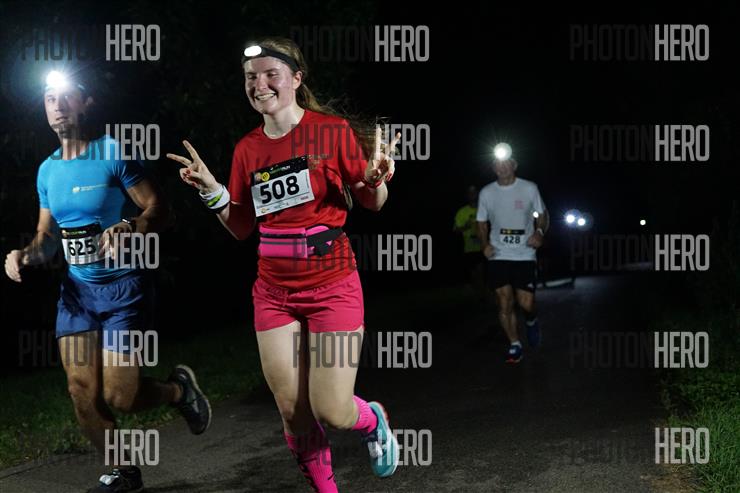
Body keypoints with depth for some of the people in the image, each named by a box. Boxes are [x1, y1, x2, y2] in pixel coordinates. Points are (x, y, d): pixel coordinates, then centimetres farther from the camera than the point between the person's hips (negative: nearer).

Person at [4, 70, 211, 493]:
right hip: (77, 290, 6)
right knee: (84, 393, 2)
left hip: (123, 287, -6)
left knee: (119, 396, -8)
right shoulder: (48, 170, 9)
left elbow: (158, 209, -11)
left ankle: (180, 388, 23)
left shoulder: (114, 155, -10)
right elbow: (48, 236, 14)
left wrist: (128, 228, -31)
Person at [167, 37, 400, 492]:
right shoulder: (247, 149, 5)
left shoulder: (332, 130, -7)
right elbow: (243, 228, 12)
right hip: (274, 293, 4)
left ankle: (373, 420, 30)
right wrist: (213, 193, -3)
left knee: (331, 412, -6)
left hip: (332, 286, -4)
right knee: (293, 412, 5)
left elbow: (372, 204, 0)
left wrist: (377, 180, -21)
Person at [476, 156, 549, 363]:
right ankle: (514, 345, 15)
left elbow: (543, 215, 9)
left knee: (526, 303, -7)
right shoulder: (486, 193, 3)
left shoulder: (529, 188, -1)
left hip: (525, 255, -1)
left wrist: (539, 232, -11)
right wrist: (485, 245, -4)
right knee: (504, 303, -3)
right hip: (498, 256, 1)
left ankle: (531, 321, 29)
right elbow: (482, 223, 13)